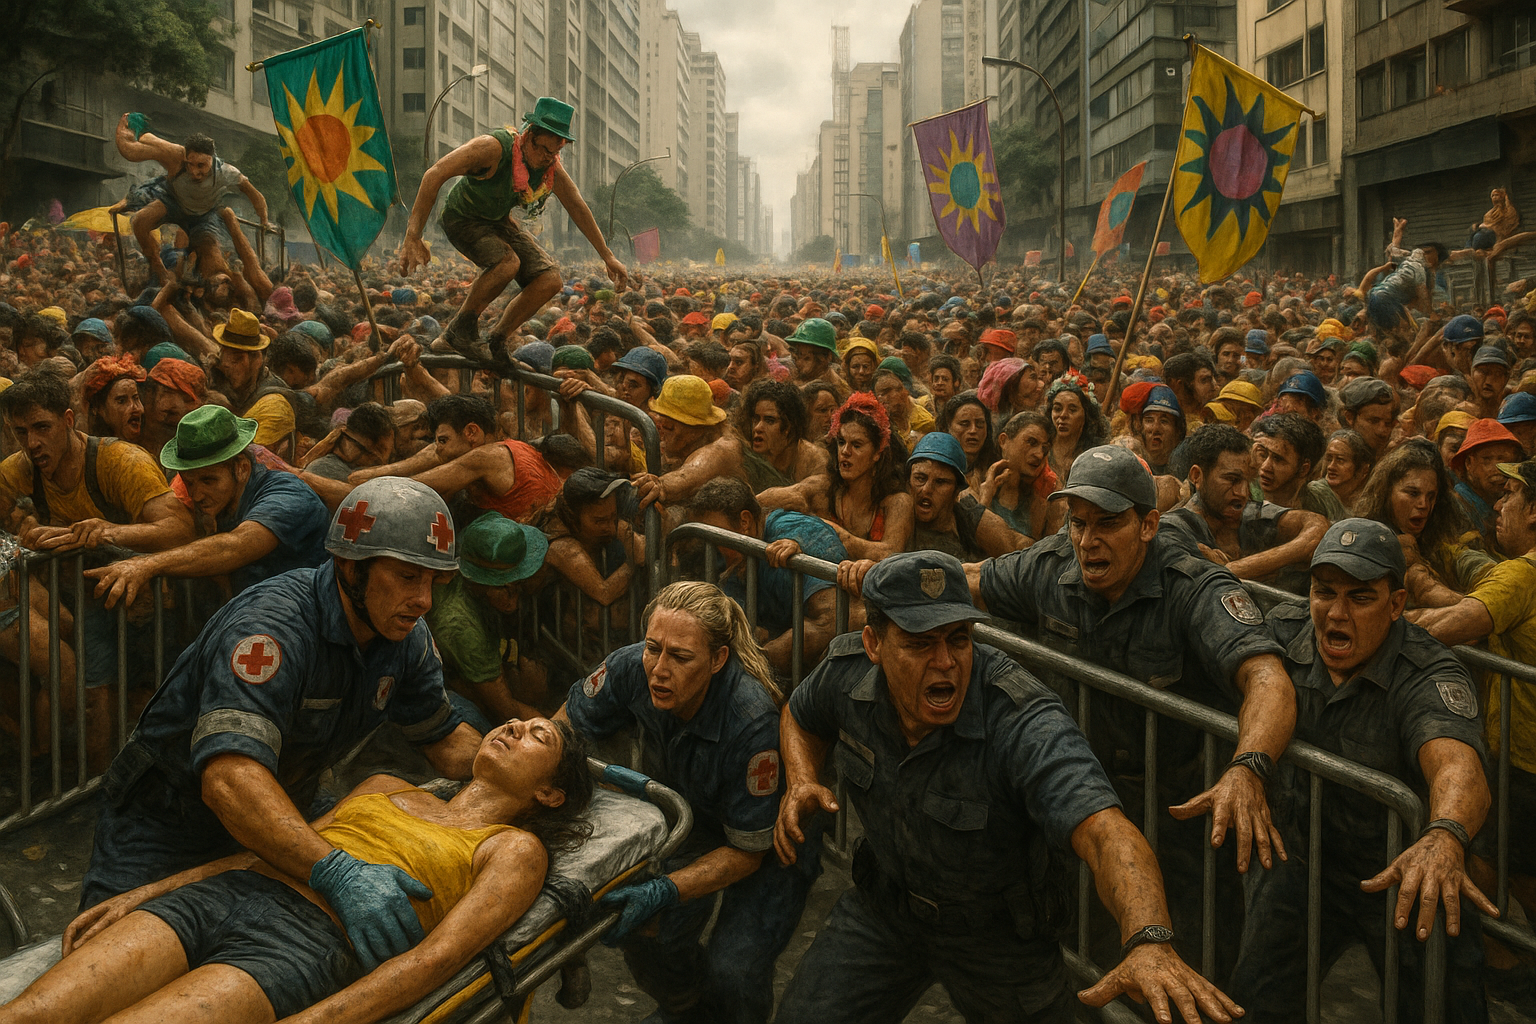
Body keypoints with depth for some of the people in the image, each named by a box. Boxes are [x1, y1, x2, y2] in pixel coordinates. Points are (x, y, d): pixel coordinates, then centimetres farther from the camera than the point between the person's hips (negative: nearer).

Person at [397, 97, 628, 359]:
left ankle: (497, 342, 6)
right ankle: (460, 328, -13)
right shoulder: (493, 148, -35)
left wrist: (607, 257, 6)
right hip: (463, 218, -6)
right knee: (508, 262, -35)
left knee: (550, 281, -9)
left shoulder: (551, 167, -15)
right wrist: (412, 238, -47)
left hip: (501, 221, 6)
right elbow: (434, 175, -41)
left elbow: (578, 207, 1)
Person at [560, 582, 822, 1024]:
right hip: (690, 818, 5)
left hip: (770, 843, -5)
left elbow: (746, 851, -28)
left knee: (732, 971, -18)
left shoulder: (753, 721, -38)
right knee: (645, 934, -7)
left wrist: (662, 892, -40)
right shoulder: (632, 669, -26)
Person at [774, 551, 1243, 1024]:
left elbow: (1104, 831, -51)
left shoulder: (1026, 725, -36)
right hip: (882, 905, 3)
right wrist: (800, 781, -14)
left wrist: (1149, 942, -69)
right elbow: (801, 717, 7)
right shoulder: (847, 671, -19)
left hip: (996, 928, -3)